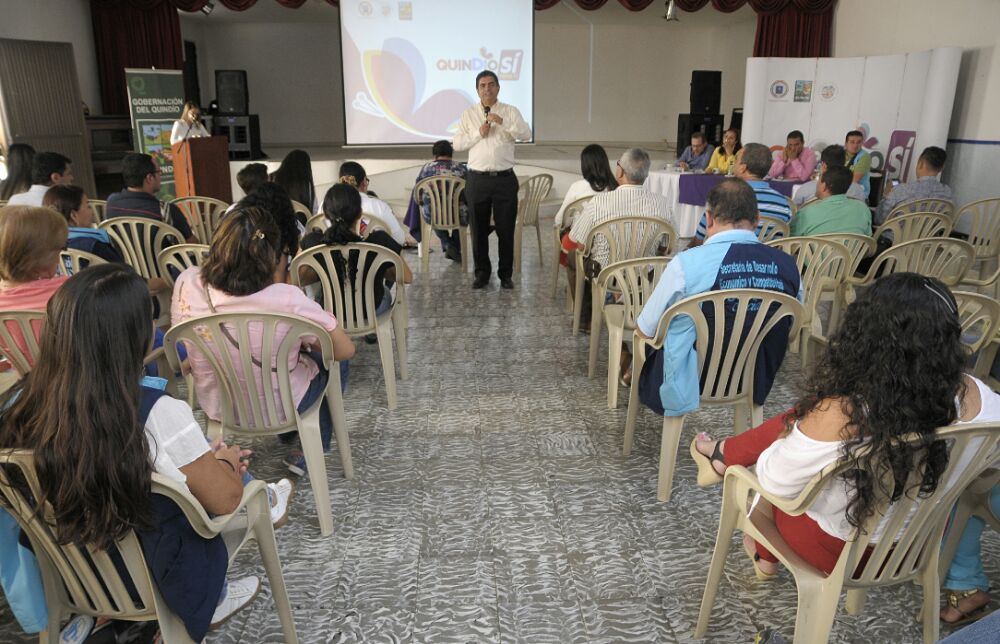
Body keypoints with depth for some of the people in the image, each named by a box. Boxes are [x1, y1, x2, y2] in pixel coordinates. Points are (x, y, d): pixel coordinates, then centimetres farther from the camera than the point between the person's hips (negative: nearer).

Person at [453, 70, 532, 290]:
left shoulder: (511, 112, 5)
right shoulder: (468, 114, 9)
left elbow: (526, 134, -10)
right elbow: (457, 144, 4)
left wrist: (503, 122, -20)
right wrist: (478, 134, -9)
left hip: (505, 179, -1)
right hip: (477, 179, 1)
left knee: (506, 228, 3)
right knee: (478, 229, 7)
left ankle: (506, 274, 16)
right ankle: (482, 272, 21)